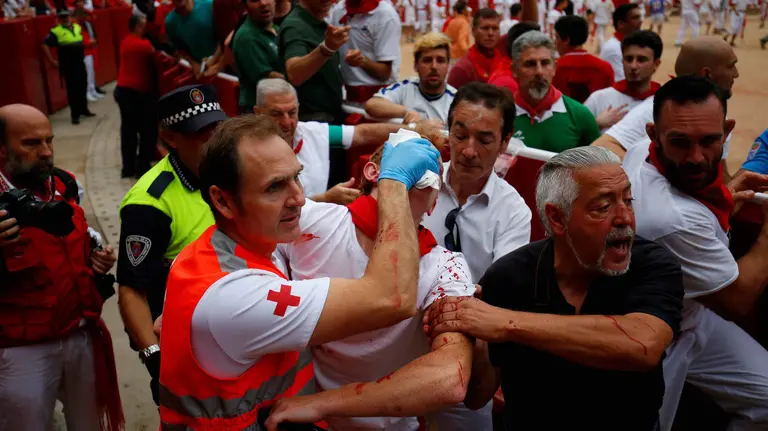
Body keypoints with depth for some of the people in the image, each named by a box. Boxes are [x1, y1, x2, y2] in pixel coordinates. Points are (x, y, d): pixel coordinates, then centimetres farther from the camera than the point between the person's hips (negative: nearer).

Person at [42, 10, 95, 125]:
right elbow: (45, 45, -14)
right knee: (72, 89, -4)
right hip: (67, 65, -6)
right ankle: (75, 114, 2)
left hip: (80, 63, 6)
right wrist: (52, 61, -14)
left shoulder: (77, 27, 10)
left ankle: (84, 109, 29)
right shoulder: (56, 32, -10)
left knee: (83, 87, 14)